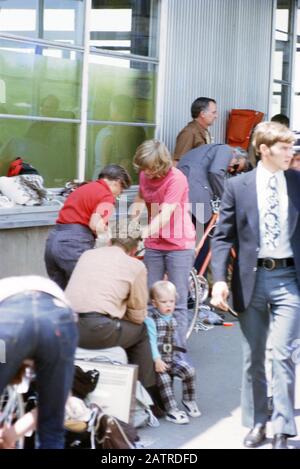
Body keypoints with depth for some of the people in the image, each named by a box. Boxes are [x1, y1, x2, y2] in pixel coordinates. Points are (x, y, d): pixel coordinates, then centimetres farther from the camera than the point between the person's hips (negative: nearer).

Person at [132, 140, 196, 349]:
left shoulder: (176, 178, -19)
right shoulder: (145, 176, 1)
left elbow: (165, 215, -28)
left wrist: (142, 233, -42)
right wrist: (137, 205, -3)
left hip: (179, 244, -6)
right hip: (154, 244, 6)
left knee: (177, 302, -4)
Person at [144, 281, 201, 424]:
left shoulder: (172, 320, 15)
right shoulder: (151, 320, -10)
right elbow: (152, 341, -18)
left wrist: (177, 357, 16)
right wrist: (157, 360, -26)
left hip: (171, 358, 7)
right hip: (157, 360, -7)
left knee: (189, 371, -10)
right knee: (163, 378, -26)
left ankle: (189, 401, 7)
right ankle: (172, 411, -23)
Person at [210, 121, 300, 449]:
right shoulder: (238, 186, 2)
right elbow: (223, 236, 1)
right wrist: (219, 279, -9)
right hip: (251, 278, 1)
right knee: (253, 357, 10)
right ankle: (256, 423, 24)